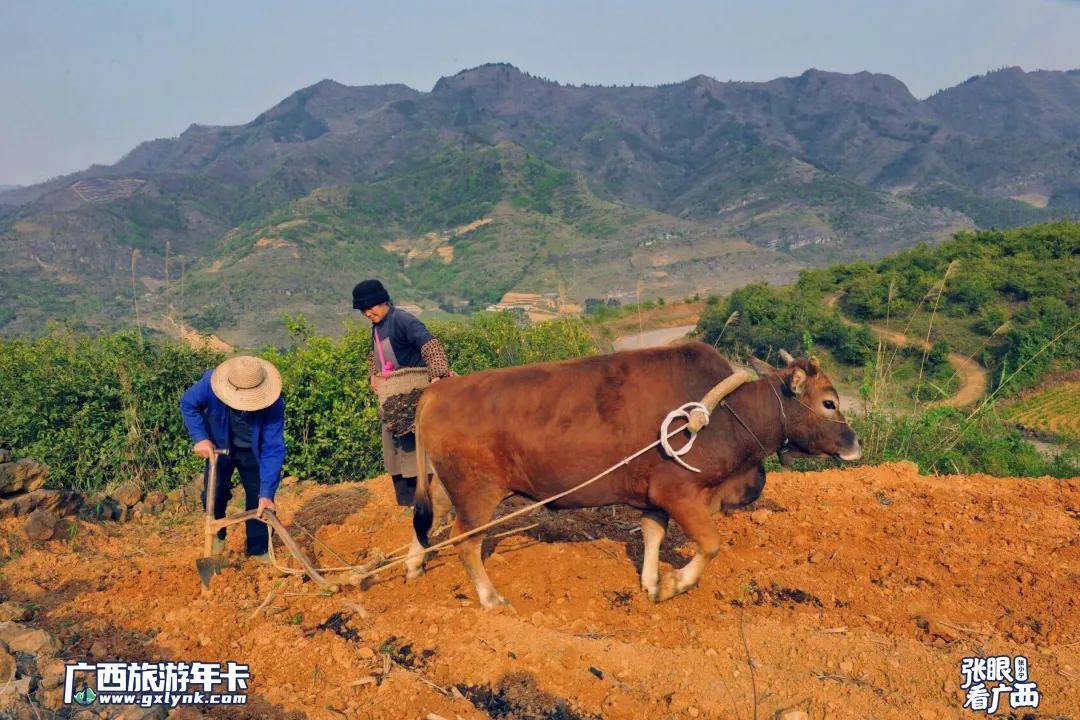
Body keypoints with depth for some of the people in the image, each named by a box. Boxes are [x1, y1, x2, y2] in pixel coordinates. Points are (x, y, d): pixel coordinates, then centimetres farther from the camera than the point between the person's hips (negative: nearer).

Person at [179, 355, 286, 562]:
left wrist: (267, 493, -36)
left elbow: (273, 450, -32)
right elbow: (187, 404, -12)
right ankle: (217, 536, 25)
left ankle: (258, 549, 20)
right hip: (218, 446, 1)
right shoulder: (211, 382, -34)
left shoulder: (274, 404, -36)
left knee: (258, 499, -1)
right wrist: (200, 438, -24)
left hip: (253, 451, -1)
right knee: (213, 494, -5)